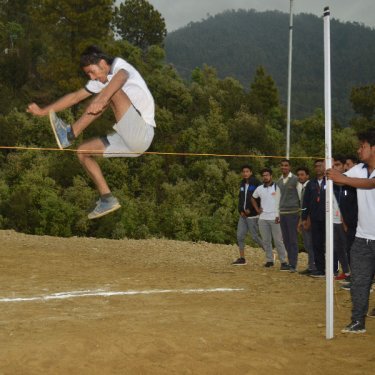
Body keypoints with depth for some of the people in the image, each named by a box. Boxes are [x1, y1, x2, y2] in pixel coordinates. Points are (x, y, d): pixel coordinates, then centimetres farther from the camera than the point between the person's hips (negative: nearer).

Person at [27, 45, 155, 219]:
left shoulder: (120, 65, -8)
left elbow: (120, 77, -33)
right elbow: (75, 96, 21)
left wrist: (101, 99, -52)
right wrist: (43, 111, 17)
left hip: (142, 136, -9)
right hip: (128, 141, 9)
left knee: (113, 92, -26)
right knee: (83, 152, 8)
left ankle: (69, 135, -24)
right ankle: (107, 199, 6)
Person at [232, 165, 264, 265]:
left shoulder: (256, 183, -10)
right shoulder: (242, 184, 12)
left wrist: (250, 209, -14)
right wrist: (241, 210, 1)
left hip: (252, 215, -7)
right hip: (243, 215, 7)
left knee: (255, 236, -3)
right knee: (240, 236, 3)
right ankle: (242, 258, 10)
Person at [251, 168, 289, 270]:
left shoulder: (277, 187, -4)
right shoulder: (259, 188, 10)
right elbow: (253, 198, 27)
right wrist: (257, 209, 15)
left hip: (275, 218, -5)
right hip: (263, 218, 5)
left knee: (278, 240, -4)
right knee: (266, 241, 7)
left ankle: (283, 261, 0)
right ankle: (269, 260, 16)